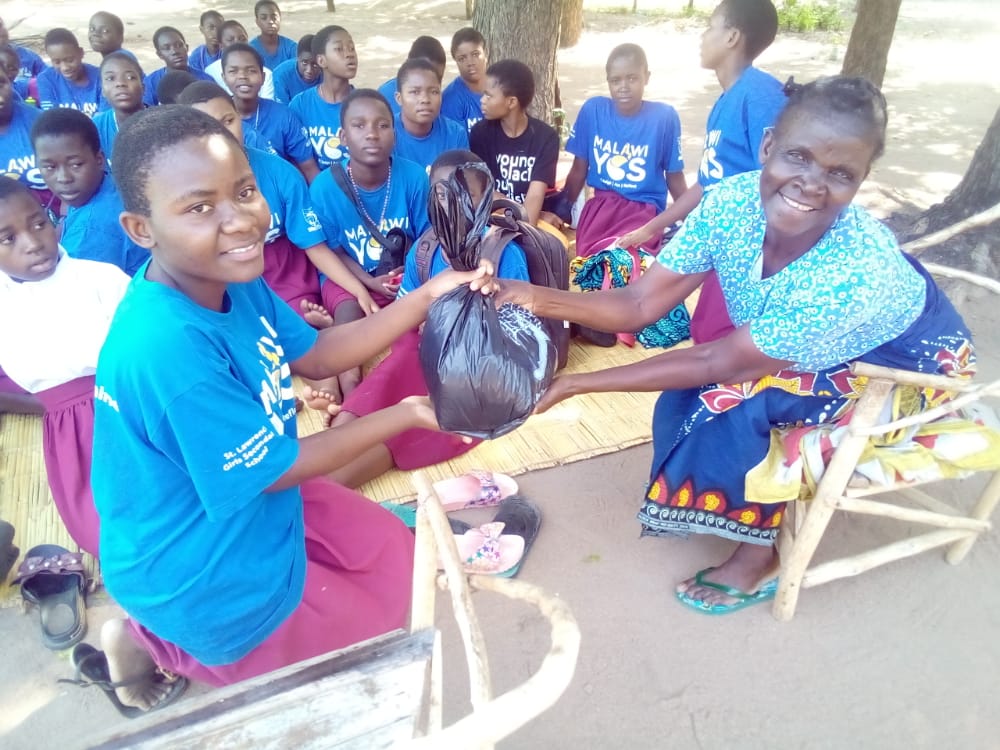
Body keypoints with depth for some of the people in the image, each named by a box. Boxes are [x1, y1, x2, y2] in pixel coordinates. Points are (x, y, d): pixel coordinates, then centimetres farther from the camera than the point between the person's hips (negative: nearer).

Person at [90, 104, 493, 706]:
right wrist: (407, 415, -15)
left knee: (396, 557, 23)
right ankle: (158, 643, 14)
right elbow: (277, 468, -24)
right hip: (203, 573, -8)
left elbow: (316, 356, 2)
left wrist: (428, 297, -10)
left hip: (250, 493, 8)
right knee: (379, 618, 13)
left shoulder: (232, 280, -10)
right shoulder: (168, 349, -37)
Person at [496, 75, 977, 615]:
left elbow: (717, 361, -34)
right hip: (809, 352, 5)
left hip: (906, 365, -5)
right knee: (687, 398, -13)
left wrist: (583, 382, -32)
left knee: (731, 401, -23)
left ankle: (760, 555, 1)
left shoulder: (856, 273, -41)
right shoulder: (735, 201, -26)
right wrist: (543, 299, -38)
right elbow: (641, 302, -22)